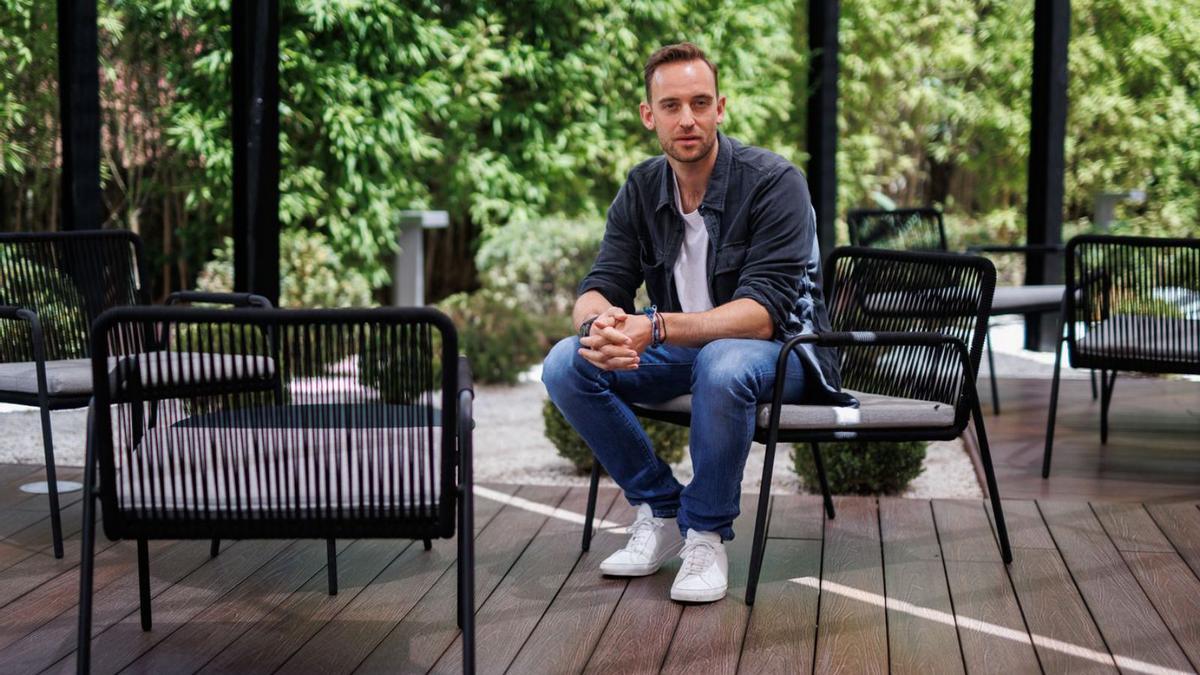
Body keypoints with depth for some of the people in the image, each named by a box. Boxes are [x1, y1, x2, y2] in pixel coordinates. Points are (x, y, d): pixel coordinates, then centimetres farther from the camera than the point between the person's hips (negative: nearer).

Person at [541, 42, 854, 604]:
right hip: (680, 349, 6)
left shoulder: (773, 182, -19)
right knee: (565, 365, -17)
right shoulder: (641, 190, 0)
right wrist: (600, 321, -31)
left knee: (722, 365, -40)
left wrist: (656, 328, -41)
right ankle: (661, 512, -1)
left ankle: (706, 534, -16)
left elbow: (763, 312, -28)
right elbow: (599, 288, -4)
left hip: (778, 350, -6)